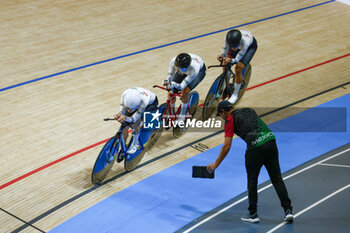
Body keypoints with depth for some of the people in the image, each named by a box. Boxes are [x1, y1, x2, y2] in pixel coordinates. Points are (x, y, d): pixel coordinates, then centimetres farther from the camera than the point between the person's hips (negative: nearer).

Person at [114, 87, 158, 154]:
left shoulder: (144, 100, -46)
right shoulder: (125, 95, -36)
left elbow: (134, 119, -39)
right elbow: (122, 111, -25)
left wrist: (125, 118, -60)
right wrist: (119, 114, -49)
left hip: (151, 103, -4)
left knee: (134, 124, -22)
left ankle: (135, 143, 4)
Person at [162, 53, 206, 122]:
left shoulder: (194, 69, -46)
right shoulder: (173, 61, -38)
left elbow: (182, 86, -40)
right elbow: (170, 75, -24)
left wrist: (174, 84, -61)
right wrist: (167, 81, -47)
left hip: (200, 70, -4)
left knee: (185, 91, -24)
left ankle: (182, 116, -4)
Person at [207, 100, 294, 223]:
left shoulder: (230, 120, 7)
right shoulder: (249, 110, 26)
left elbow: (226, 146, 3)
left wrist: (215, 164, 10)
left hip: (255, 147, -5)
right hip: (270, 140, 5)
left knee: (252, 181, 11)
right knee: (277, 179, 9)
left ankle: (253, 214, 17)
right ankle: (288, 210, 5)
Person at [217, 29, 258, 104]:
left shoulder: (245, 41, -45)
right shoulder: (228, 39, -37)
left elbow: (237, 59, -36)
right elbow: (224, 52, -25)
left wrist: (231, 60, -56)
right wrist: (221, 56, -47)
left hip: (251, 45, -4)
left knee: (238, 69, -16)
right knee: (225, 65, -8)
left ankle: (235, 95, 3)